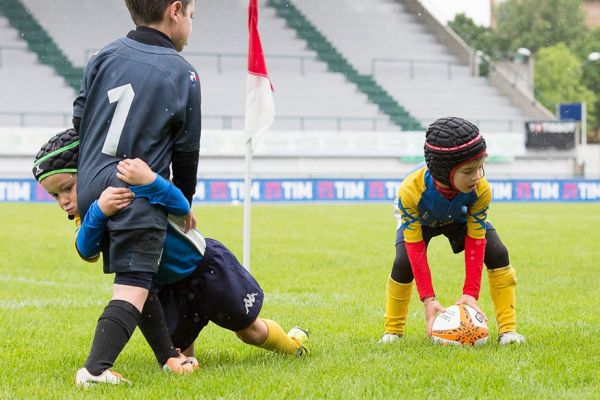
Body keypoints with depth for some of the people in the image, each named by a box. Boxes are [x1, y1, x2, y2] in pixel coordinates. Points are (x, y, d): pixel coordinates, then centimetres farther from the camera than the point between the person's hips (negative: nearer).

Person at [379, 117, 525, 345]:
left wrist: (470, 293, -33)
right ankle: (393, 331, -2)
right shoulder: (410, 191, -44)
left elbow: (475, 242, -29)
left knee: (497, 253, -19)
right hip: (419, 221, -2)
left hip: (460, 218, 2)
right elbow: (415, 248, -36)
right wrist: (428, 299, -39)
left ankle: (508, 330, -11)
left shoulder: (481, 190, -38)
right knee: (403, 264, -25)